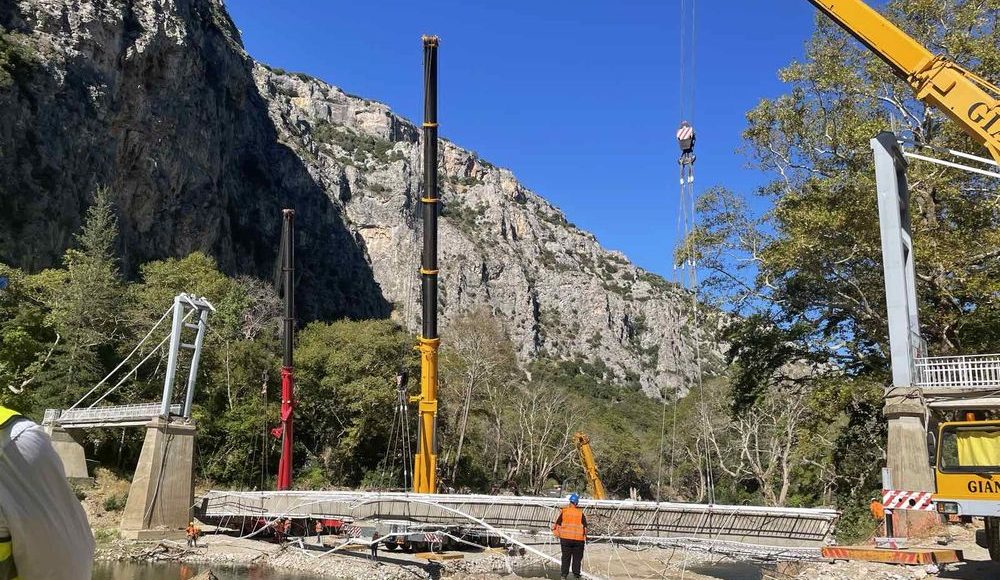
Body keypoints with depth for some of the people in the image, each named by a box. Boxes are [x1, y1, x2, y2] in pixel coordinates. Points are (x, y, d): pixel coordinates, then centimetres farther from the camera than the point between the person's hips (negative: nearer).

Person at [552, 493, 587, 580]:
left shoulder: (564, 511, -2)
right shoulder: (580, 513, -4)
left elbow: (558, 524, 1)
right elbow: (585, 527, -1)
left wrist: (557, 534, 13)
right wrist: (585, 537, 11)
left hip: (565, 538, 1)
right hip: (578, 539, -1)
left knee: (566, 557, 8)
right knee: (577, 557, 9)